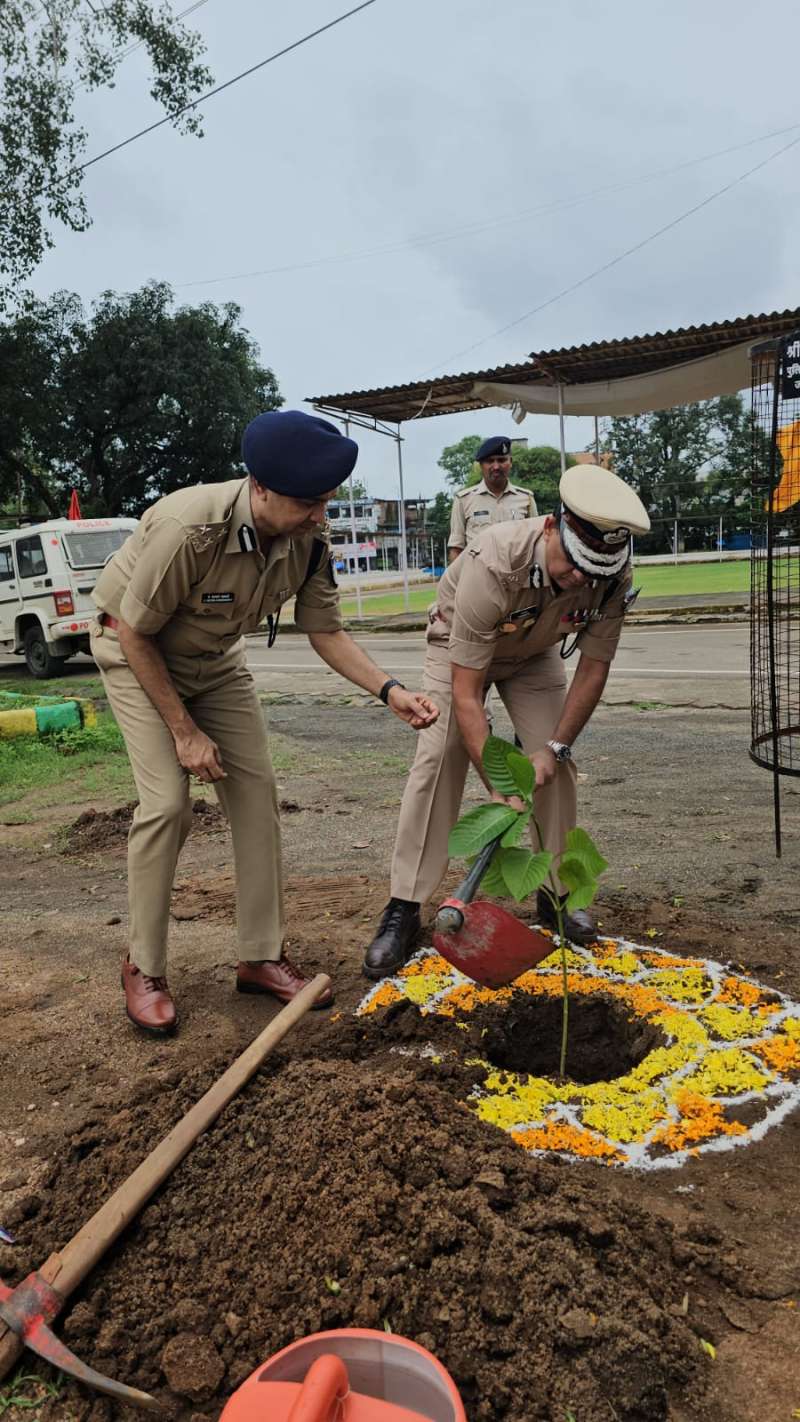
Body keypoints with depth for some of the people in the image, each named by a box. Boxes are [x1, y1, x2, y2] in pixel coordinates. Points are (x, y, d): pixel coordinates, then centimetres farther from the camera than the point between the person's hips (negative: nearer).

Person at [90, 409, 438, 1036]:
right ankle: (144, 969, 4)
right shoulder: (188, 528, -36)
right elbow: (136, 635, -24)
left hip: (216, 658, 5)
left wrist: (390, 690, -25)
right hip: (138, 653, -5)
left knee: (256, 789, -3)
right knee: (168, 801, -15)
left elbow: (326, 632, -9)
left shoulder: (310, 539, -19)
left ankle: (262, 957, 9)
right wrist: (184, 731, -20)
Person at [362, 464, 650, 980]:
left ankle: (556, 892, 11)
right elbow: (465, 693, -39)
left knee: (556, 764, -7)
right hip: (461, 645, -3)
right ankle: (404, 909, -10)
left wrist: (555, 746, -21)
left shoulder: (613, 576, -30)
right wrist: (497, 787, -39)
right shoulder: (493, 567, -42)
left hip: (534, 653, 4)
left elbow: (592, 670, -16)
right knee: (438, 760, -17)